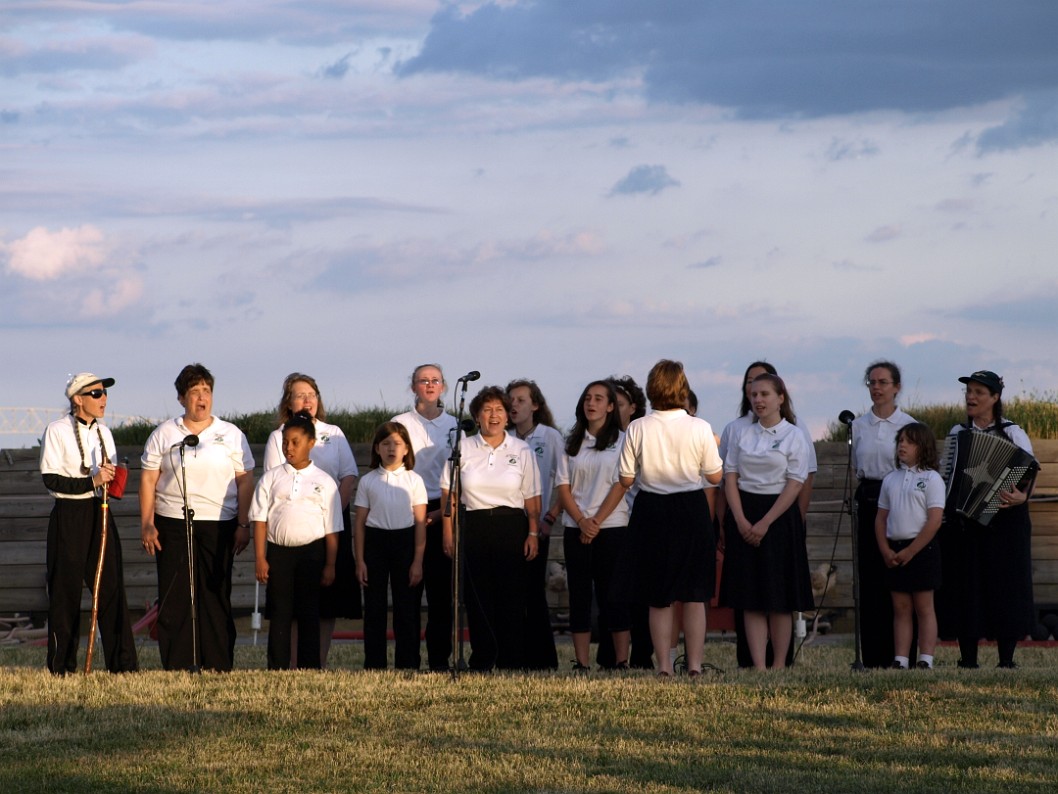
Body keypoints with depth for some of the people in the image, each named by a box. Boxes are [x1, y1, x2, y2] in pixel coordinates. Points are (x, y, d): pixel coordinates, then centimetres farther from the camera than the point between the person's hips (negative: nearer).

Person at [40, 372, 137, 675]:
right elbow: (51, 480, -13)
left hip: (100, 514, 6)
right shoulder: (57, 431, -7)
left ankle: (122, 663, 2)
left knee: (111, 587, 1)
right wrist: (92, 482, -22)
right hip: (68, 516, -6)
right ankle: (61, 667, 4)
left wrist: (111, 477, -1)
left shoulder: (103, 432, 13)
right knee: (66, 591, -2)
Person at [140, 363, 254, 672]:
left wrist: (243, 525, -1)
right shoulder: (164, 434, 8)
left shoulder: (231, 435, 8)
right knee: (173, 597, -3)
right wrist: (147, 524, -1)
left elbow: (245, 481, 7)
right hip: (172, 525, 0)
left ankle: (219, 666, 4)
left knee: (216, 597, 0)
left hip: (219, 526, 0)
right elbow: (148, 480, 7)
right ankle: (177, 667, 1)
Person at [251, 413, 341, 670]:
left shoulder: (324, 482, 4)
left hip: (311, 552, -1)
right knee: (280, 613, 2)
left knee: (309, 614, 3)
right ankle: (277, 669, 4)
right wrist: (260, 559, -4)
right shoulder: (271, 479, 5)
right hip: (278, 552, 1)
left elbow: (332, 529, 4)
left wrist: (330, 565, -1)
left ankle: (309, 668, 7)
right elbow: (260, 520, 3)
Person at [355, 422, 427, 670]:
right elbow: (360, 523, 5)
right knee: (374, 608, 2)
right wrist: (360, 561, 0)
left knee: (406, 608, 0)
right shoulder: (368, 482, 5)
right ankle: (374, 665, 7)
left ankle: (407, 665, 5)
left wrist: (418, 561, -5)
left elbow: (420, 523, 0)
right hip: (375, 541, 1)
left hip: (405, 541, -1)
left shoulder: (414, 481, 2)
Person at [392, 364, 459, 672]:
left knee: (441, 588, -1)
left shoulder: (455, 426, 10)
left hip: (444, 514, 2)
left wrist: (443, 511, -4)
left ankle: (439, 658, 3)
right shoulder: (400, 424, 5)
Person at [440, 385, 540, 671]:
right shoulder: (463, 449, 6)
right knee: (478, 598, 0)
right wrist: (448, 534, 1)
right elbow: (448, 494, 7)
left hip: (512, 529, -1)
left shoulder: (522, 451, 6)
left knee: (511, 597, -3)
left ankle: (511, 663, 1)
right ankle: (481, 661, 6)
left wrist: (533, 533, -2)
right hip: (474, 527, 1)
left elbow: (532, 498, 6)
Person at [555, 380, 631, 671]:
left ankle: (621, 662, -3)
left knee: (613, 594, -4)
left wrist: (597, 522, -8)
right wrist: (581, 522, -9)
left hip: (612, 527, -3)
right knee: (579, 595, 3)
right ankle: (581, 665, 4)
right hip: (576, 529, 3)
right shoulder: (572, 444, 12)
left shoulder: (622, 441, 3)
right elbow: (563, 488, 7)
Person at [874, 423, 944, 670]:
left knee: (924, 607, -2)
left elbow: (934, 521, -12)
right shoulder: (891, 479, 12)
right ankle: (900, 660, 6)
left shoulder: (931, 478, -5)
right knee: (900, 608, 6)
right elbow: (881, 518, 12)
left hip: (922, 549, -5)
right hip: (894, 552, 5)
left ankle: (926, 660, -2)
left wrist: (910, 552, -14)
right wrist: (885, 550, -2)